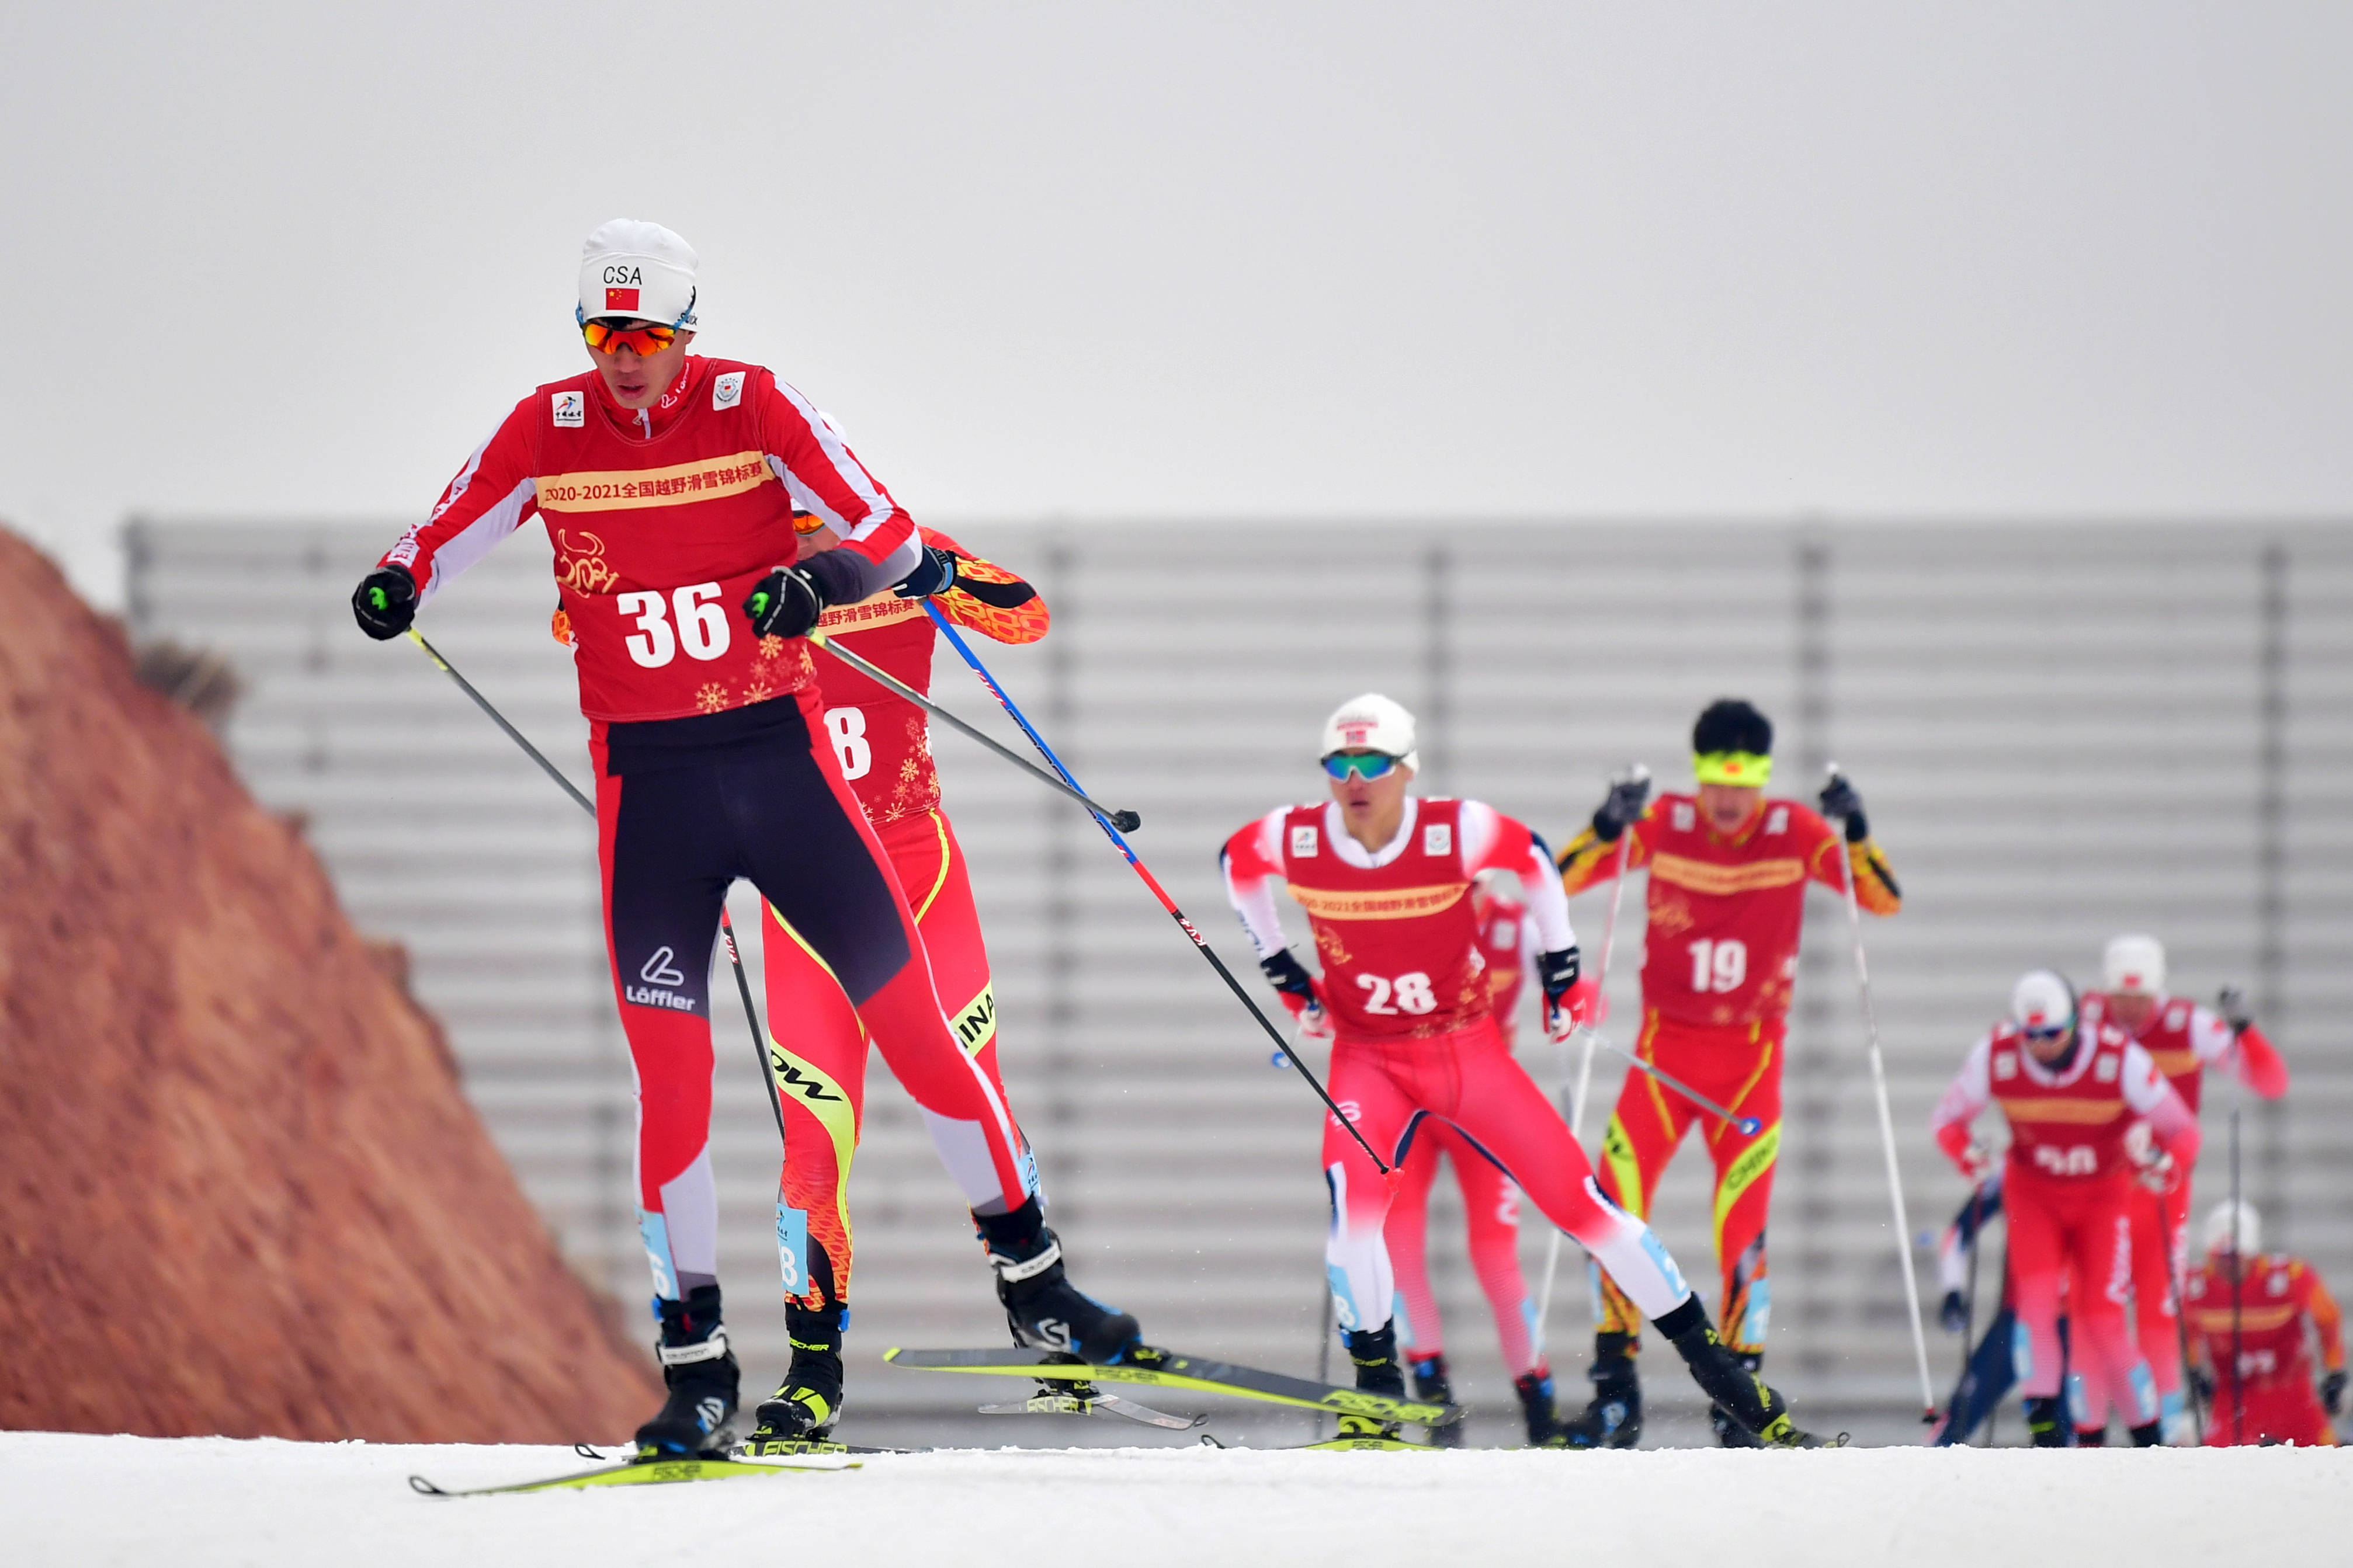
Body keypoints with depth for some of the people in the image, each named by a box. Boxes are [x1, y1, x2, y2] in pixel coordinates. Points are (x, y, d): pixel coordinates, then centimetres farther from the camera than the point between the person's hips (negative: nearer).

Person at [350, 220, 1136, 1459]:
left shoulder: (751, 407, -6)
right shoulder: (547, 431, -2)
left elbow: (892, 535, -8)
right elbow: (441, 542, 5)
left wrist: (821, 580, -30)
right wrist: (395, 588, -19)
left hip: (781, 757, 0)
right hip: (646, 783, 0)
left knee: (915, 1022, 2)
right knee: (670, 1075, -6)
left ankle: (1030, 1277, 16)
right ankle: (698, 1369, 0)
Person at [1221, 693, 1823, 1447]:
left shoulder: (1456, 831, -18)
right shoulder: (1293, 840, -14)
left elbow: (1533, 860, 3)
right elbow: (1236, 863, 9)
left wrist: (1560, 964, 8)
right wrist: (1282, 972, 9)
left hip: (1469, 1051, 0)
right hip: (1368, 1059, 0)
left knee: (1580, 1202, -3)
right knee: (1354, 1194, -27)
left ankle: (1709, 1357, 9)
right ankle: (1375, 1387, -10)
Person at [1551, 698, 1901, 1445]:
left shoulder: (1793, 831, -4)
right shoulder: (1664, 822, -4)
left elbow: (1884, 899, -9)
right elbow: (1564, 878, -8)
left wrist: (1855, 831, -26)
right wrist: (1609, 827, -26)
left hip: (1750, 1057, -1)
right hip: (1664, 1047, 1)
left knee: (1742, 1232, -5)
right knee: (1614, 1214, -11)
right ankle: (1616, 1389, -2)